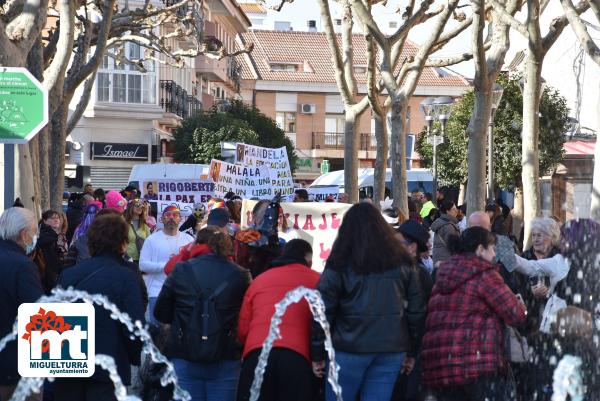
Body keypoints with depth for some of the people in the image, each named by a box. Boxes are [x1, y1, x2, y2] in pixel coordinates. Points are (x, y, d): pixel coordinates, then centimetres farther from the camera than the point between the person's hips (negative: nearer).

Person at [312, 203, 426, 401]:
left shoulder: (340, 264, -3)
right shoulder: (401, 261, 8)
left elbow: (323, 312, -5)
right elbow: (417, 310, 9)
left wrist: (318, 355, 2)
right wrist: (411, 352, 16)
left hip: (349, 350, -3)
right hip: (392, 351, 3)